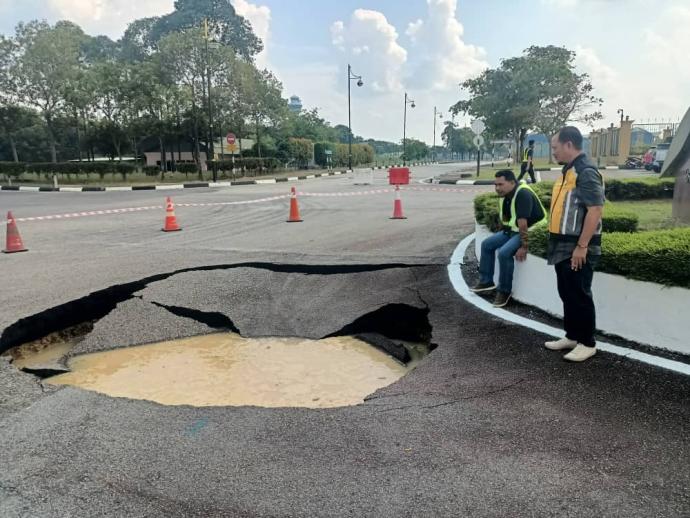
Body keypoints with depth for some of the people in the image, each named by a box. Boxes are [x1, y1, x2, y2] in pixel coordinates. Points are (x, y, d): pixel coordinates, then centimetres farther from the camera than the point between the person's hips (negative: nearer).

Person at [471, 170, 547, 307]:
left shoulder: (523, 194, -27)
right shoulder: (504, 194, 2)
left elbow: (523, 223, -30)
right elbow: (504, 217, 14)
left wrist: (524, 246, -31)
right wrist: (503, 233, 13)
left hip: (531, 231, -10)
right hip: (513, 230, 10)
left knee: (504, 252, -28)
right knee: (487, 244, 4)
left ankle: (504, 291, -12)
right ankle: (486, 281, 13)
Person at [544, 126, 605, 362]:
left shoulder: (586, 172, -17)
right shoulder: (568, 171, 14)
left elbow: (595, 211, -23)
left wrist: (581, 246, -24)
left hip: (577, 248, -9)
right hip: (564, 246, 9)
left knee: (579, 295, 0)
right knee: (567, 293, 16)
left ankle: (587, 343, 13)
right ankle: (572, 336, 28)